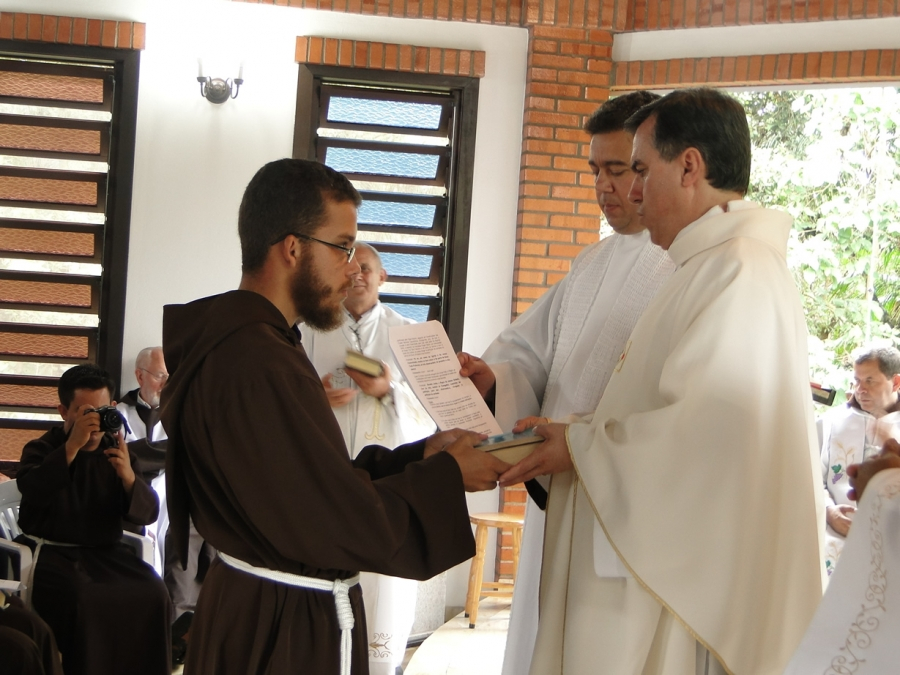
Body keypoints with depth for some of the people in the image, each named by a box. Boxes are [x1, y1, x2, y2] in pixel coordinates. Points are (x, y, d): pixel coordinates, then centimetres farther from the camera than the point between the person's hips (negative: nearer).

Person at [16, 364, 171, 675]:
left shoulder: (118, 453, 11)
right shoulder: (41, 449, 3)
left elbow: (147, 515, 1)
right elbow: (32, 491, -21)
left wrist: (129, 477, -19)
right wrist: (72, 447, -29)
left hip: (106, 552, 3)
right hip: (50, 551, -3)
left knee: (152, 593, -21)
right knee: (82, 597, -32)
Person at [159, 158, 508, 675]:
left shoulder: (235, 339, 9)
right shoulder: (259, 368, -25)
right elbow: (349, 527, -24)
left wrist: (420, 455, 2)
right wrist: (447, 475, -12)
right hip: (288, 633, -10)